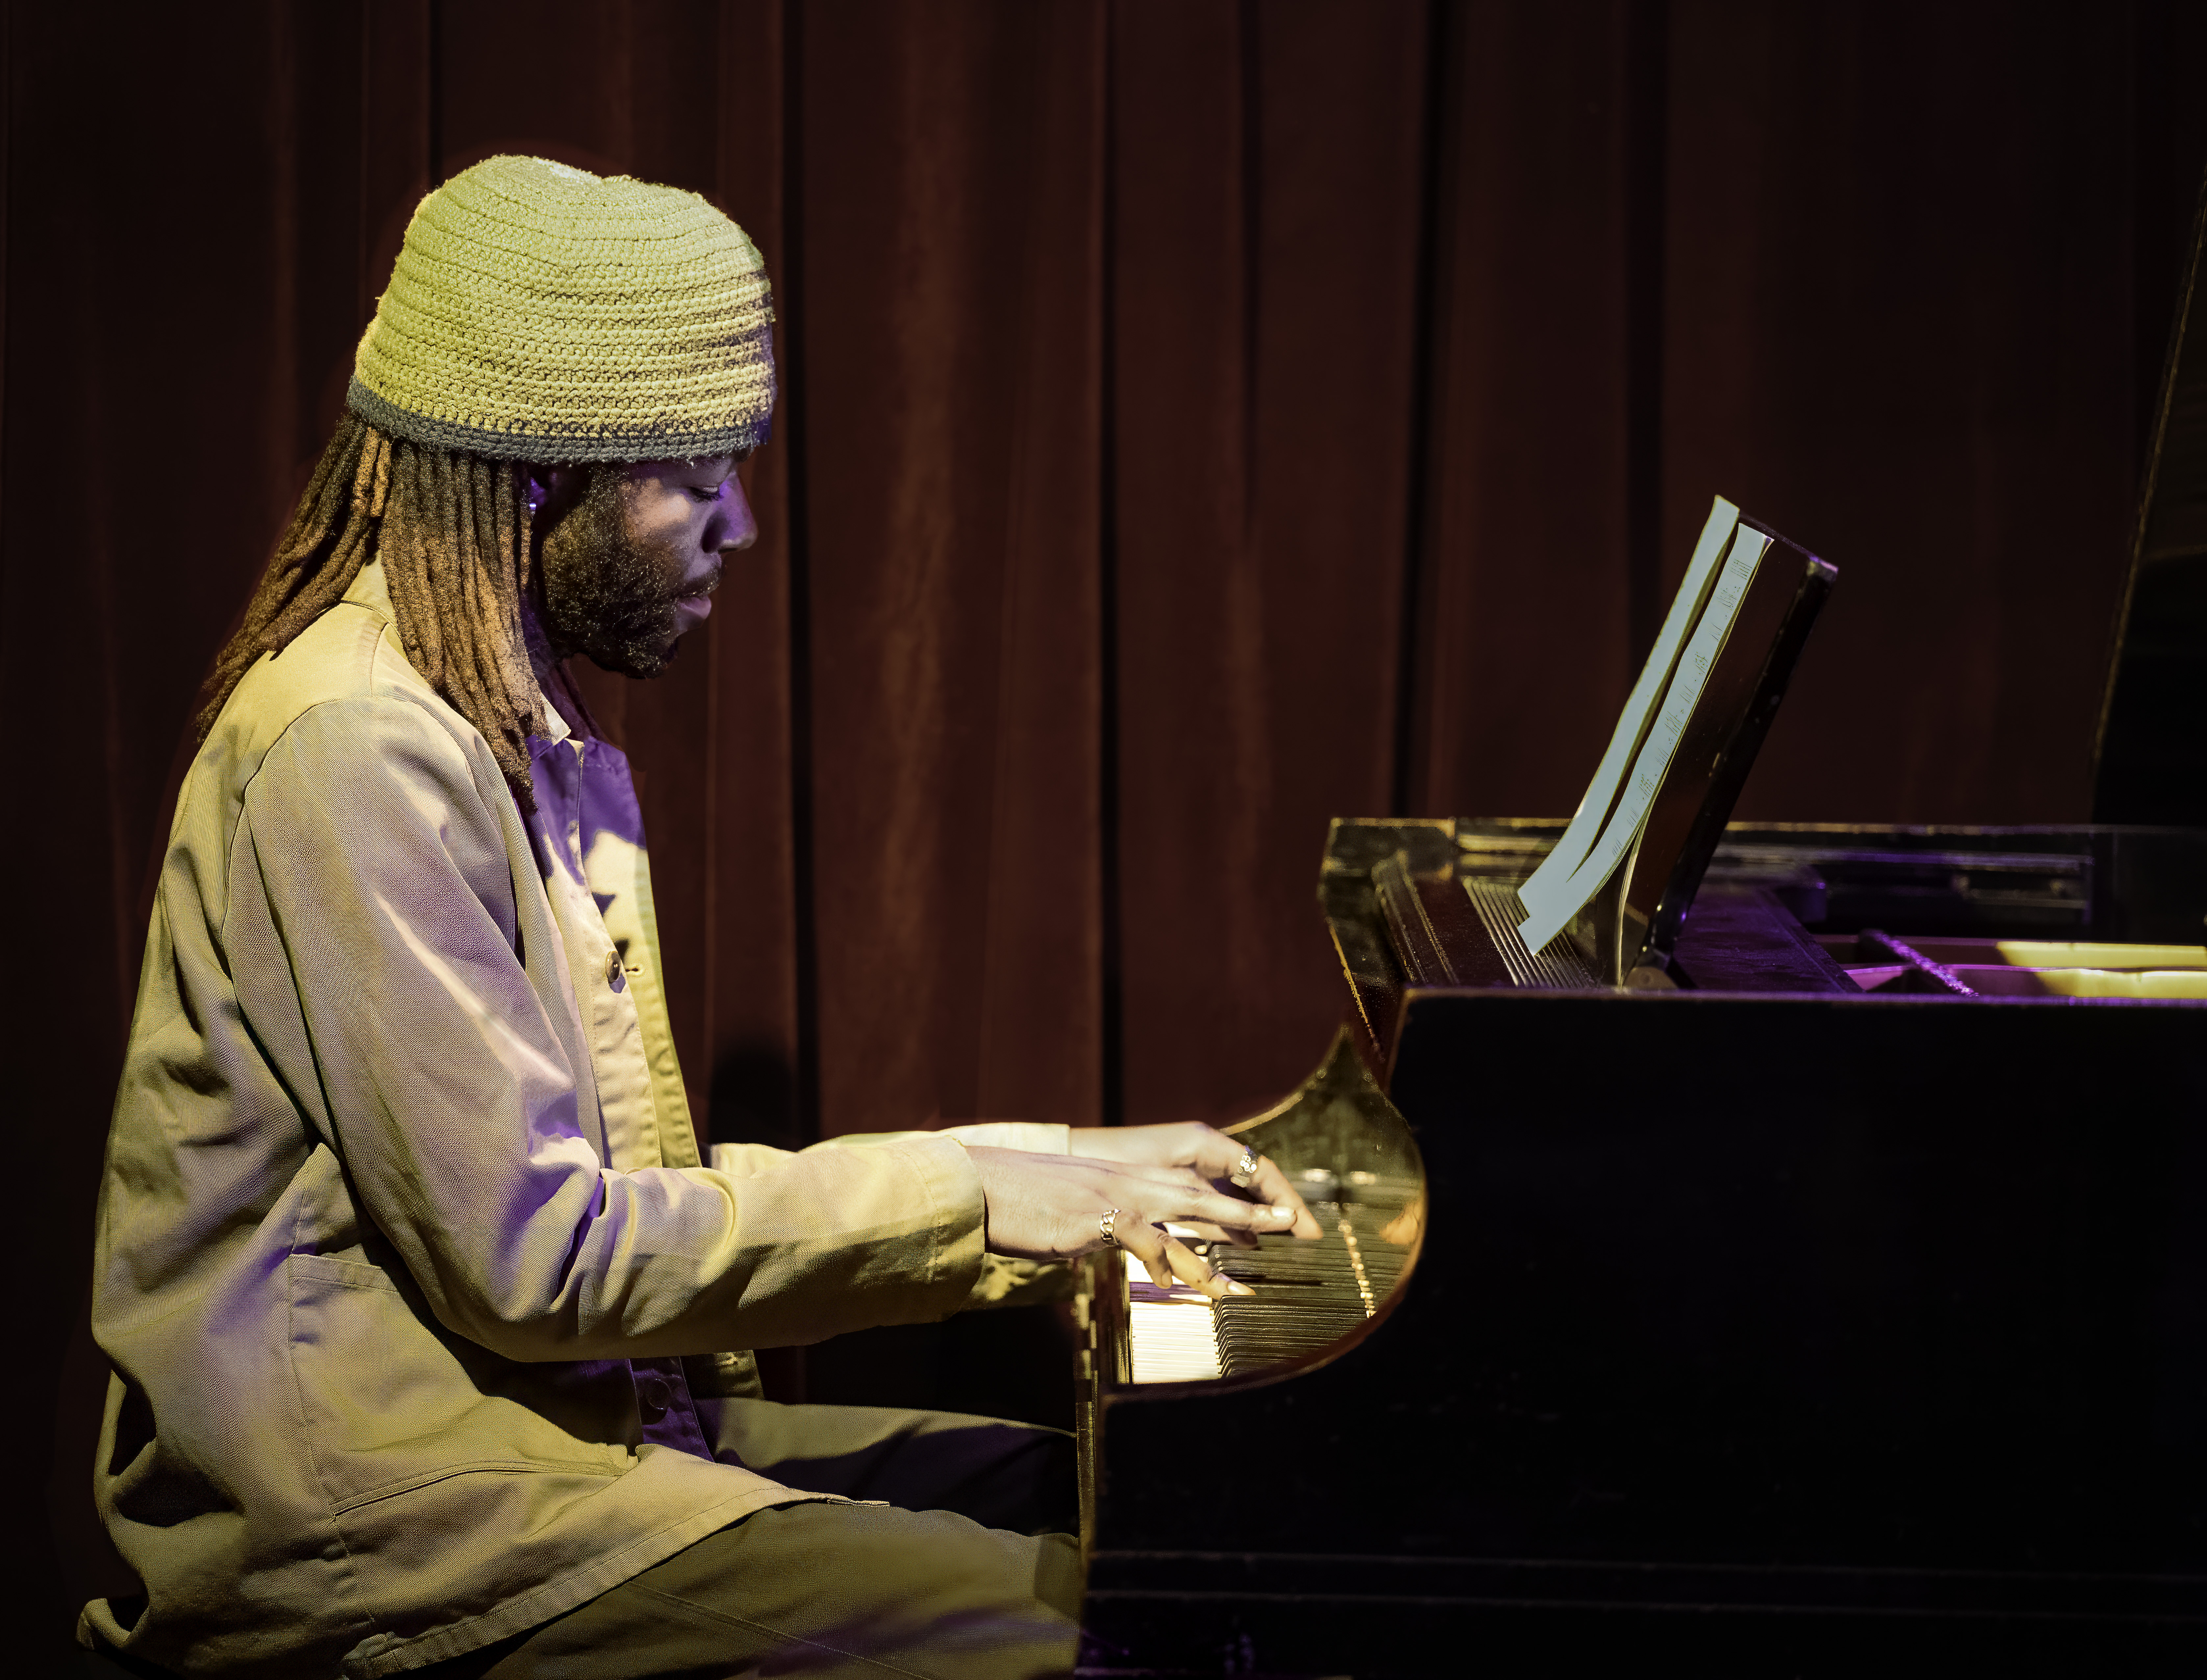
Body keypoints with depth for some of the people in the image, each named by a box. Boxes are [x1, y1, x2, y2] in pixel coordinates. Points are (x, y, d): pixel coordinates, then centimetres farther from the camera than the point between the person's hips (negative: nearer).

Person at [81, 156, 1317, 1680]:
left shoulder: (523, 733, 15)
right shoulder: (359, 746, -18)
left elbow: (614, 1184, 11)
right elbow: (536, 1253, -21)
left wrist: (1057, 1176, 4)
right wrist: (961, 1197, -15)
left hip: (543, 1392, 10)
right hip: (361, 1508, -10)